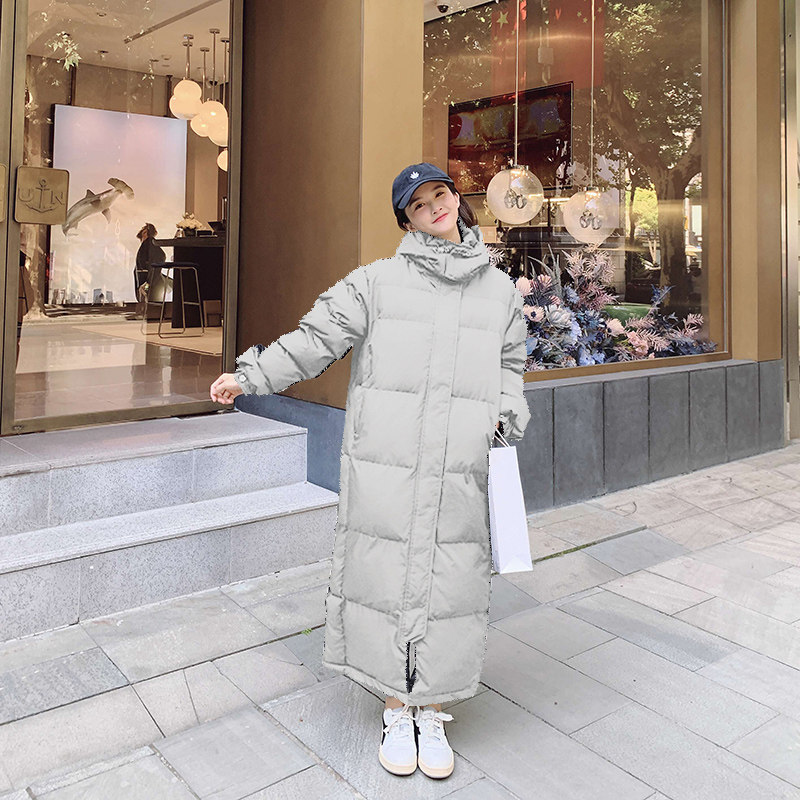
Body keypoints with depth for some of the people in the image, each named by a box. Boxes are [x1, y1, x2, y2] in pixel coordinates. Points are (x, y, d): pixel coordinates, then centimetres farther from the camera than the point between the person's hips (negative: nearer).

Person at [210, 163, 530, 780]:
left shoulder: (501, 292, 12)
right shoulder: (378, 282, 3)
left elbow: (509, 367, 18)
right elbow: (317, 338, 2)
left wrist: (506, 417, 0)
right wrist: (249, 376, -3)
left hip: (461, 473, 2)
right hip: (383, 468, -1)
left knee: (450, 585, 7)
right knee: (385, 579, 6)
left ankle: (432, 713, 29)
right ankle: (397, 710, 28)